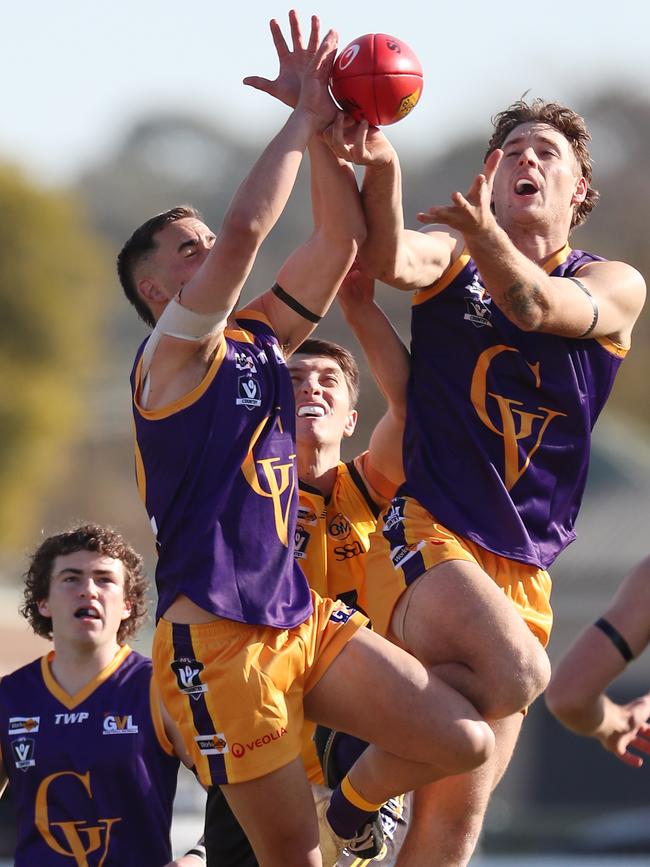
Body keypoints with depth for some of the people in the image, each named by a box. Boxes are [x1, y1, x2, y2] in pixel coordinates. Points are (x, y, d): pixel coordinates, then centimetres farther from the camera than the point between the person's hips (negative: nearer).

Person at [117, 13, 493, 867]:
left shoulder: (261, 339, 15)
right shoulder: (173, 354, -7)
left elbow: (343, 237, 11)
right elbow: (247, 227, -20)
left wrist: (327, 131, 1)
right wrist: (306, 117, -12)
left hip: (303, 619, 8)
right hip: (217, 640, -8)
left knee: (464, 740, -6)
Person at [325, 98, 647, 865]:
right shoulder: (450, 257, 7)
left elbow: (534, 305, -16)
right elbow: (386, 260, -17)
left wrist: (483, 232, -35)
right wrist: (380, 167, -35)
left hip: (522, 569, 3)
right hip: (427, 536, -3)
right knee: (517, 671, -32)